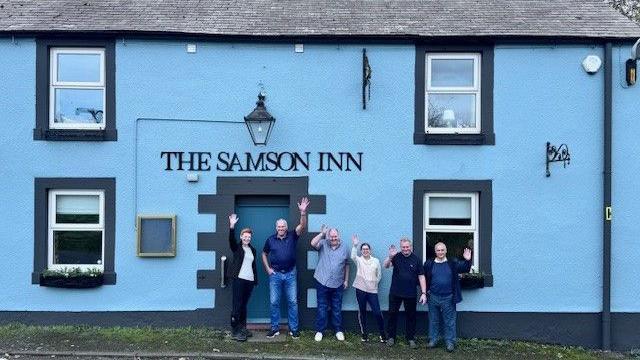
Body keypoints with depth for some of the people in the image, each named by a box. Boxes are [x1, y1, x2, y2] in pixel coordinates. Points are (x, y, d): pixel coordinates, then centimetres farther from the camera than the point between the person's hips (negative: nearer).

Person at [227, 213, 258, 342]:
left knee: (244, 305, 11)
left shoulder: (252, 250, 16)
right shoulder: (236, 247, 2)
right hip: (239, 279, -5)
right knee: (237, 305, -7)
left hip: (250, 280, 5)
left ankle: (242, 328, 17)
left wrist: (256, 280, 15)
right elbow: (231, 239, -18)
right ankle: (235, 331, -5)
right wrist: (232, 226, -33)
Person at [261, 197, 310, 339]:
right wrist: (268, 269, 4)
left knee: (292, 302, 3)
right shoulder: (271, 239, 3)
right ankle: (275, 328, 14)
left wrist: (303, 212, -34)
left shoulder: (292, 236, -2)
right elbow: (264, 254, 15)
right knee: (274, 302, 4)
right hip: (275, 274, 1)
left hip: (290, 274, -1)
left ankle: (293, 329, 11)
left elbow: (302, 226, -18)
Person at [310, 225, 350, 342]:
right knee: (322, 308, 5)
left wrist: (346, 280, 9)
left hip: (337, 284, 1)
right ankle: (319, 331, 13)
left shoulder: (345, 248, 4)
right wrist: (322, 233, -18)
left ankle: (338, 330, 21)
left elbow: (346, 265, 10)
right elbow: (313, 243, -22)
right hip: (322, 283, -1)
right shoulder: (323, 244, -2)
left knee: (337, 309, 10)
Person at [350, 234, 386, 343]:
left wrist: (375, 283, 3)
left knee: (377, 312, -5)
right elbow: (353, 256, -21)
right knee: (362, 312, 7)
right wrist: (355, 245, -31)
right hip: (361, 289, 0)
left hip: (372, 290, 0)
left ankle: (382, 333, 11)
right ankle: (364, 334, 19)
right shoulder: (359, 260, 2)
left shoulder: (376, 261, 7)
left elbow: (379, 275, 13)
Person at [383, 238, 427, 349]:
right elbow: (386, 266, -16)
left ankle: (410, 338, 21)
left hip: (410, 294, 0)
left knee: (410, 316, 8)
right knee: (392, 314, 7)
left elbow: (421, 277, -1)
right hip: (395, 293, 0)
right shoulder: (396, 257, -3)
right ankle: (391, 337, 21)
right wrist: (390, 257, -35)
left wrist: (424, 293, -7)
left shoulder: (416, 259, -2)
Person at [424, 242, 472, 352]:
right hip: (433, 298, 2)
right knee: (433, 320, 13)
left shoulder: (453, 263, -2)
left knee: (449, 321, 5)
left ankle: (450, 342, 15)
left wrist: (467, 261, -24)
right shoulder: (429, 264, 0)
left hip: (448, 298, -1)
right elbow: (423, 277, 7)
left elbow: (465, 269, -6)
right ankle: (433, 340, 25)